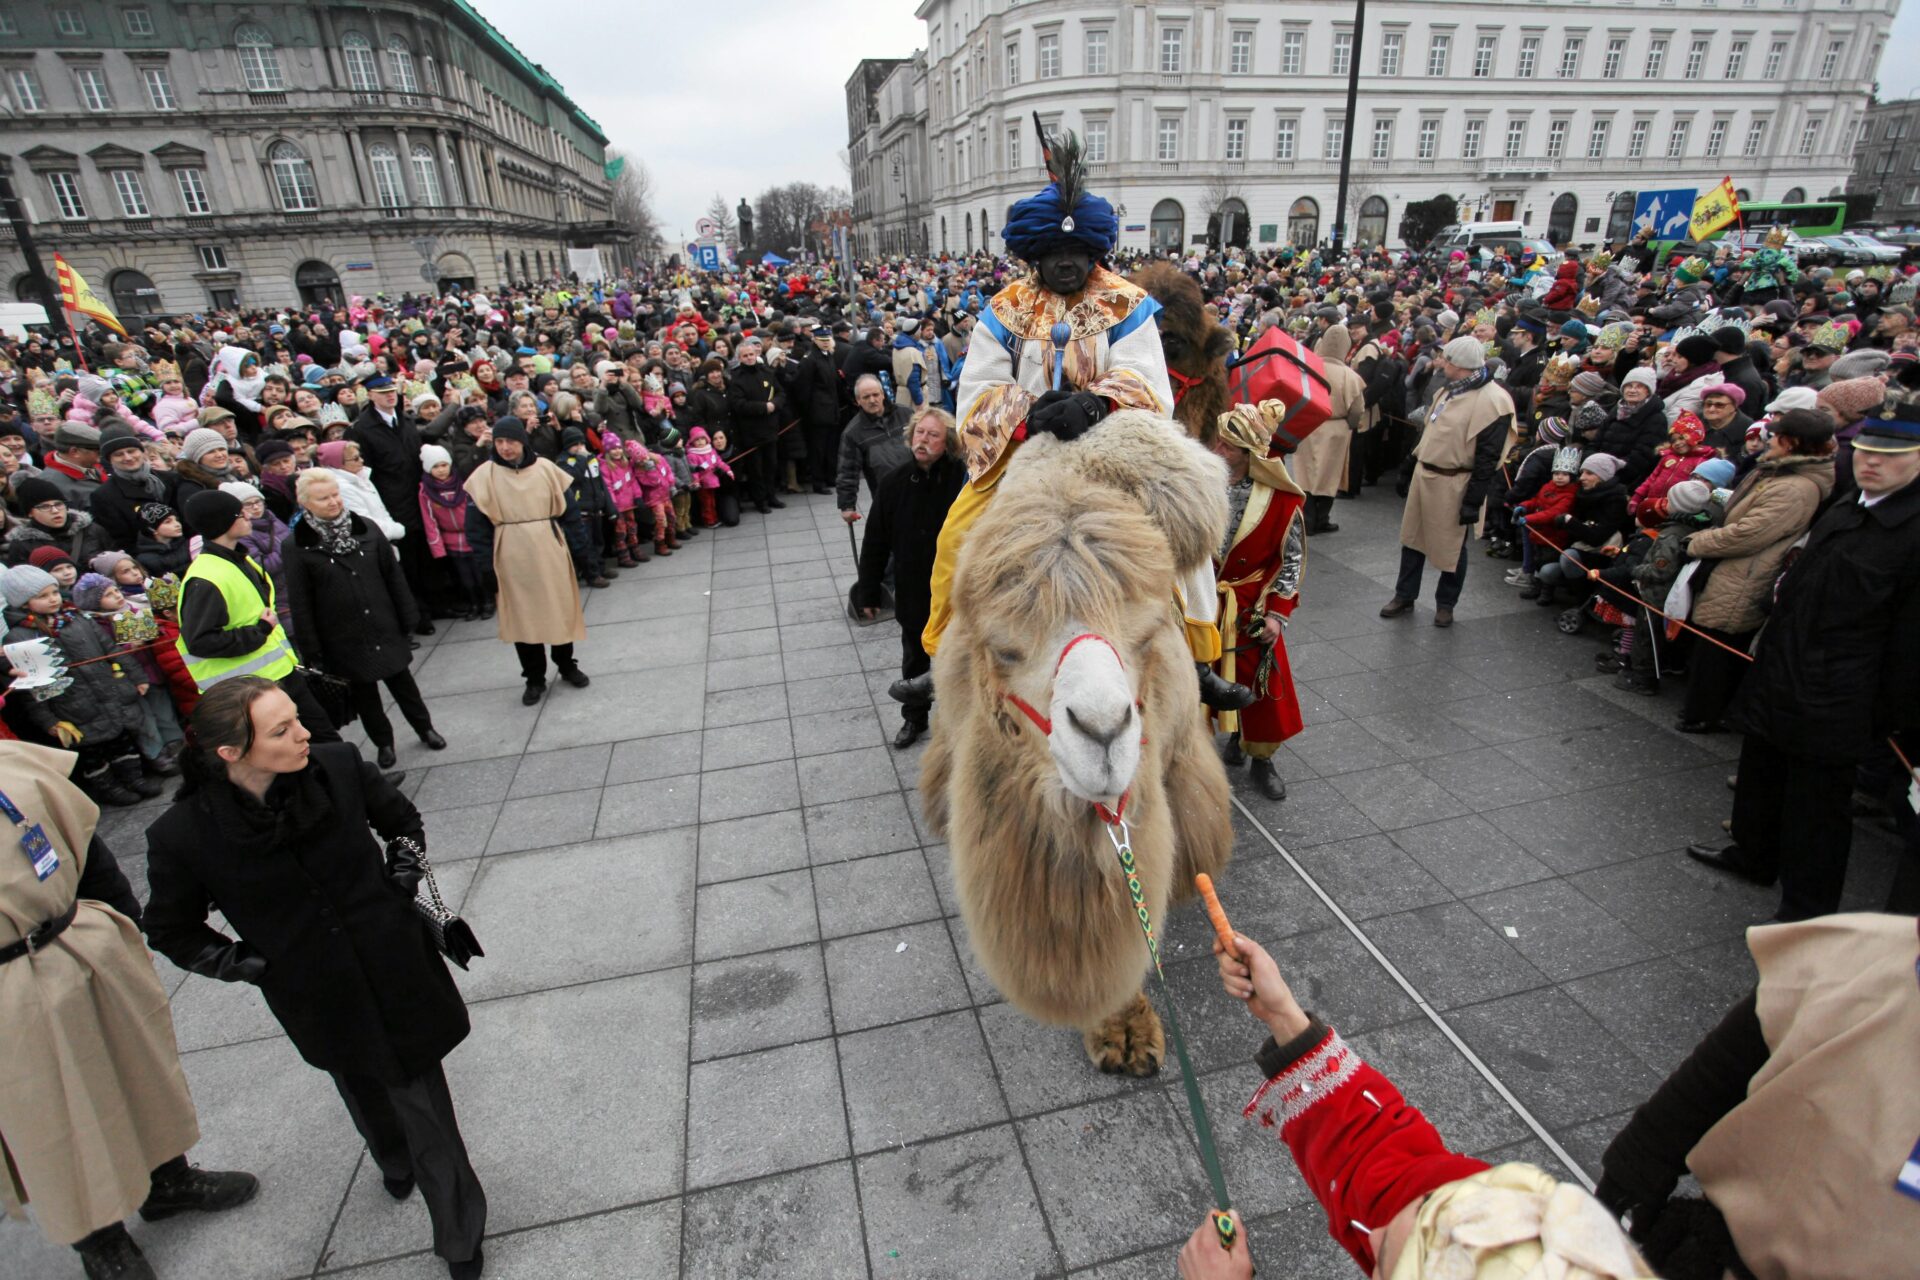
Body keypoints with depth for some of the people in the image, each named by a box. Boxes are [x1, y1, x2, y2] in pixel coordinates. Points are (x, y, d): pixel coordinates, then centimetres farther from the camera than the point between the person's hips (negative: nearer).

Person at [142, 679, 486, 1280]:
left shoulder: (337, 767, -18)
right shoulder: (184, 835, -19)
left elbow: (404, 821, 3)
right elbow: (173, 933, 0)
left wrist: (397, 894, -3)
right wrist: (257, 967, -5)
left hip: (397, 974, 0)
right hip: (318, 1000, 1)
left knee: (421, 1101, 8)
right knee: (366, 1093, 27)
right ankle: (395, 1161, 62)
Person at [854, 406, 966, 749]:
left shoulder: (961, 480, -19)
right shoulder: (893, 482, -8)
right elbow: (875, 542, -1)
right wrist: (868, 592, 2)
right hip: (912, 592, 3)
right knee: (914, 660, 22)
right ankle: (914, 719, 43)